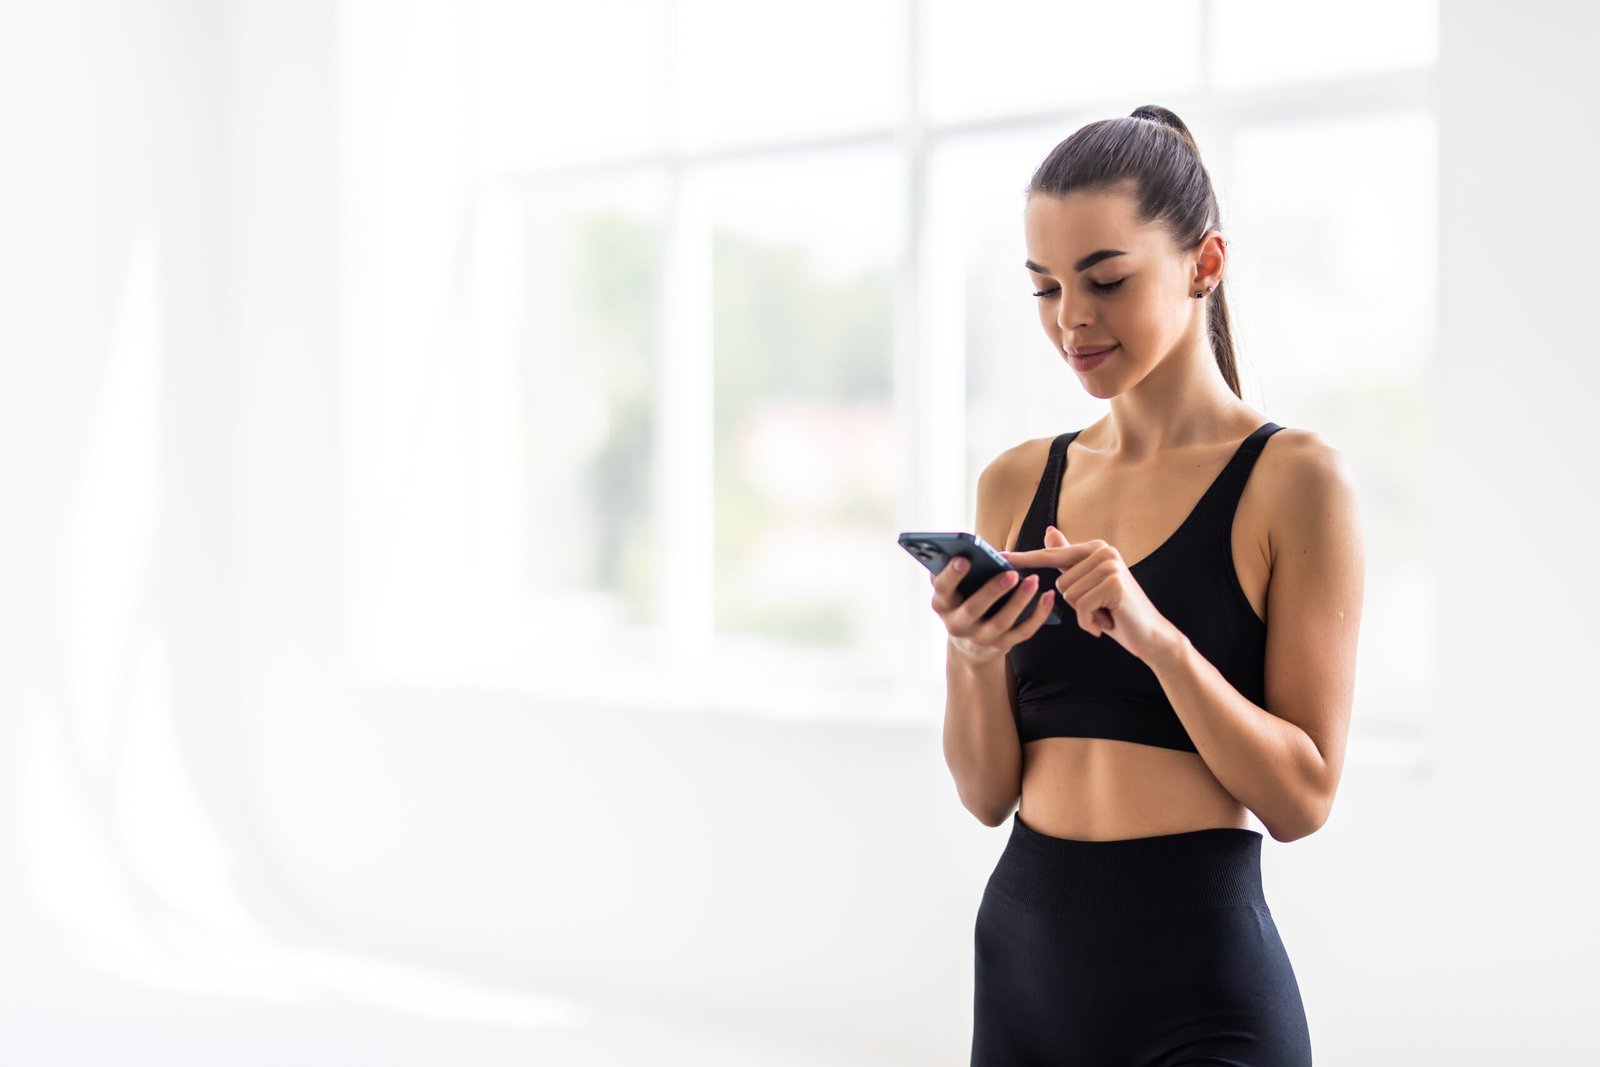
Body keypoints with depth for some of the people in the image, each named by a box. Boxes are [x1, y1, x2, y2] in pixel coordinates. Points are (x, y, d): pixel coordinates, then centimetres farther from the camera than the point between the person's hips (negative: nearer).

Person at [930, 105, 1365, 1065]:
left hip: (1201, 987, -4)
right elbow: (990, 795, 6)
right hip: (1023, 944, 5)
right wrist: (973, 663, -12)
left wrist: (1158, 639, -23)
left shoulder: (1294, 479, -8)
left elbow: (1304, 797, -11)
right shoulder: (1018, 484, 5)